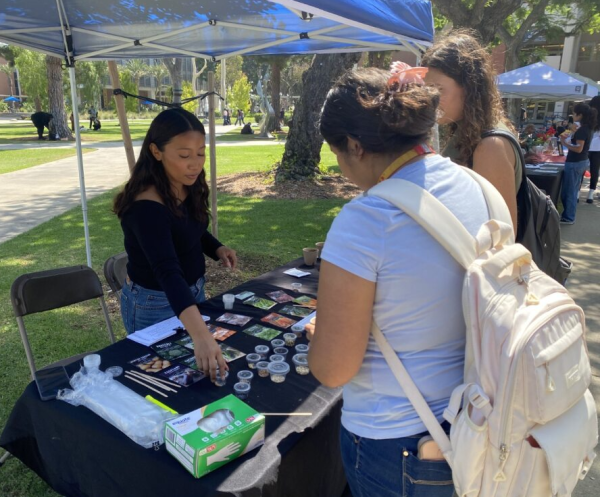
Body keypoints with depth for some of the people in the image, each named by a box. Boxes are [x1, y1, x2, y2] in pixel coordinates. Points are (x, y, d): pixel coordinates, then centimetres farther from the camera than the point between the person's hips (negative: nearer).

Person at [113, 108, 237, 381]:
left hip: (192, 290, 8)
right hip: (155, 303, -7)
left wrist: (217, 249, -9)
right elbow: (167, 272, -45)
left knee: (194, 367, 25)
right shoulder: (146, 207, -32)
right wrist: (200, 334, -56)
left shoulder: (188, 189, -7)